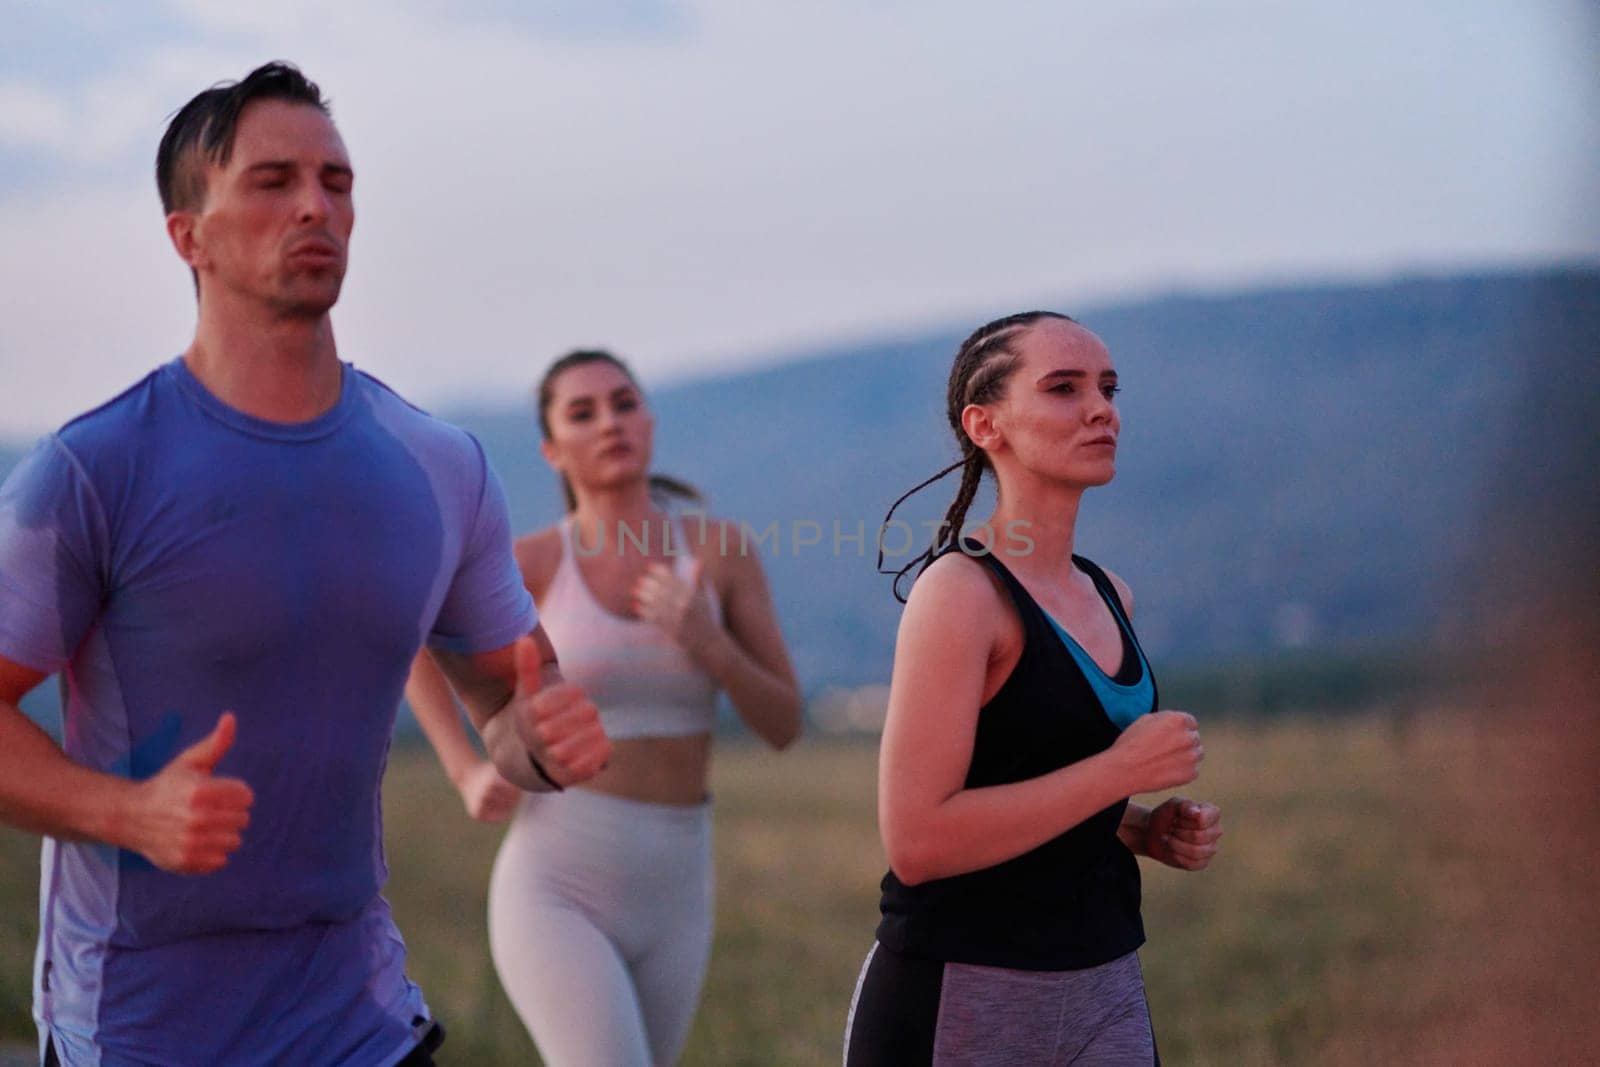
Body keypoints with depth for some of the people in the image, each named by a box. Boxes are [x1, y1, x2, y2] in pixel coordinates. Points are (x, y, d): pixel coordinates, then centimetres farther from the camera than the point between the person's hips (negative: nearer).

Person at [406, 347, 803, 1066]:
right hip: (554, 895, -4)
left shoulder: (723, 548, 1)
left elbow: (782, 726, 2)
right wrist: (466, 774, 1)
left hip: (669, 898, 4)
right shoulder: (526, 562, -5)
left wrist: (706, 641, -17)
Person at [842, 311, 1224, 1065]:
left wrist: (1149, 830, 5)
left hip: (1105, 995, 7)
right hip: (960, 1002, -7)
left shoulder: (1107, 596, 10)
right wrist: (1123, 770, -18)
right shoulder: (960, 592, -13)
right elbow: (916, 840, -21)